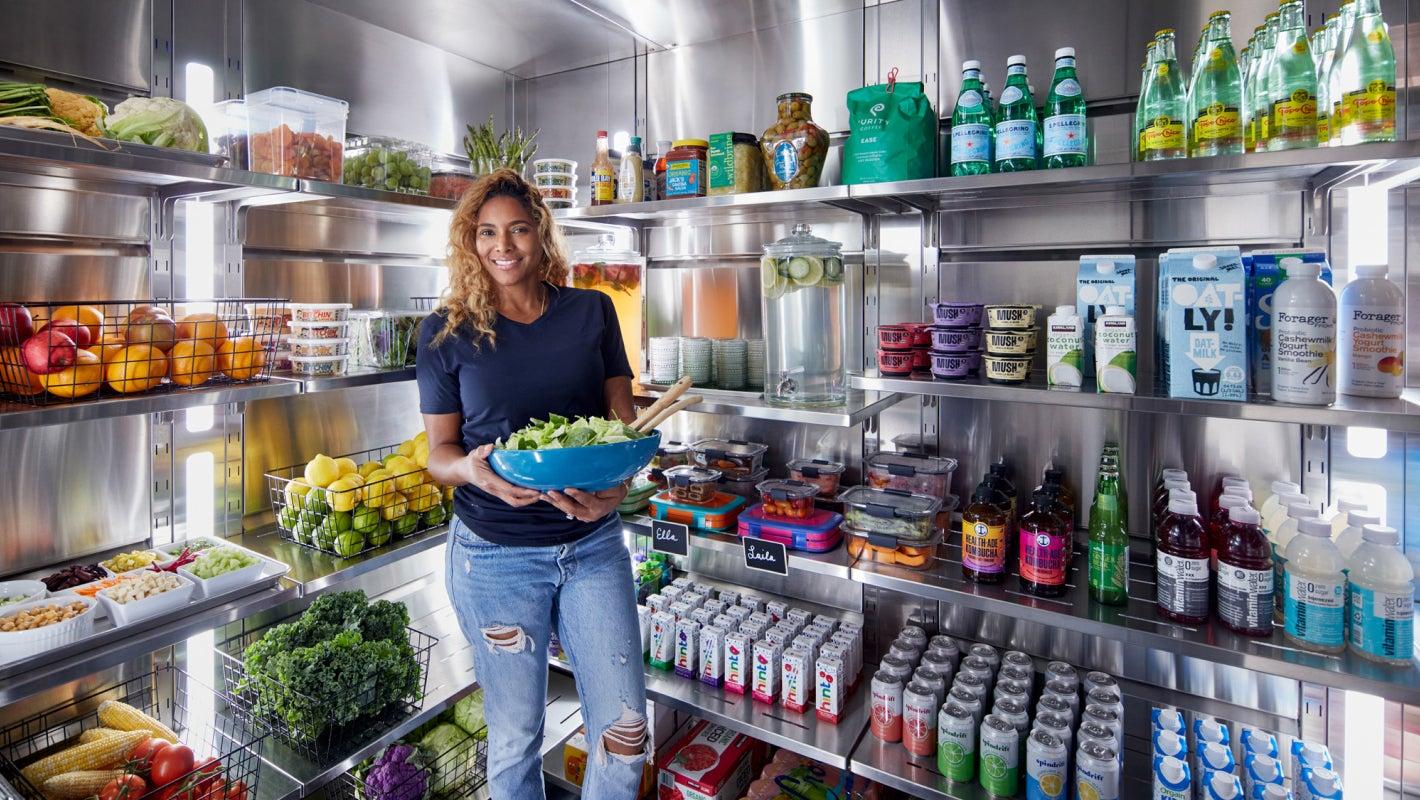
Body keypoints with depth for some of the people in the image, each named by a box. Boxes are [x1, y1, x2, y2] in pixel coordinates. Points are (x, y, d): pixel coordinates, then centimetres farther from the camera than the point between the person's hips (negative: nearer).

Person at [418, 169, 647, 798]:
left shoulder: (591, 311, 2)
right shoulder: (446, 333, -1)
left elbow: (623, 417, 4)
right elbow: (439, 452, 3)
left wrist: (616, 482, -16)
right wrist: (477, 471, -21)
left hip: (593, 544, 2)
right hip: (495, 556, -1)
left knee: (625, 733, 7)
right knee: (514, 740, 15)